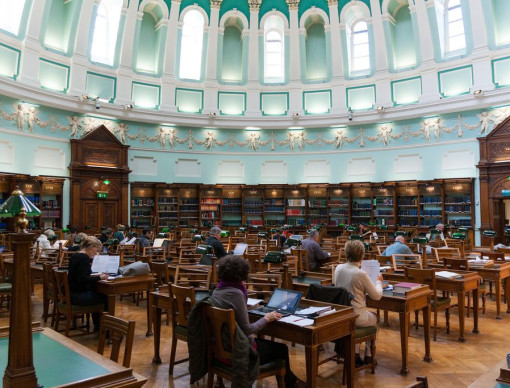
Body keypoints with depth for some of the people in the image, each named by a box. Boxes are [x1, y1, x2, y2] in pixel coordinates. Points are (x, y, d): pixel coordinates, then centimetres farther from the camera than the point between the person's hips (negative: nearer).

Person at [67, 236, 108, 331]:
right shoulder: (84, 258, -18)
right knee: (106, 298, -2)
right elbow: (83, 279, -26)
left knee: (97, 294, 24)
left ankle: (97, 326, 29)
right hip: (78, 296, -10)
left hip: (71, 293, 10)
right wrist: (99, 278, -16)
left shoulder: (75, 256, 11)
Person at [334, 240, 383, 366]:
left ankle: (355, 353, 32)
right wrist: (379, 282, 9)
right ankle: (368, 355, 35)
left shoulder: (338, 268, -5)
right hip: (356, 316, -5)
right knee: (375, 318, 28)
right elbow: (377, 296, -10)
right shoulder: (361, 274, -23)